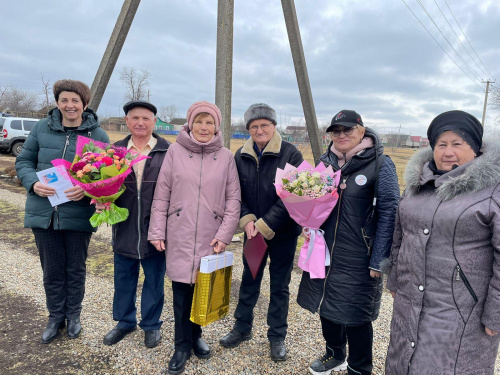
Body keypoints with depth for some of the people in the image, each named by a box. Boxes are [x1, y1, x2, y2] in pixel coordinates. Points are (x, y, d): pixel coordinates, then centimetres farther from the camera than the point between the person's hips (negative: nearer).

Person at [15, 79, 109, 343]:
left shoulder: (97, 134, -3)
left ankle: (73, 316, 36)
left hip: (79, 214, -1)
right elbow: (23, 162, 7)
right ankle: (55, 317, 35)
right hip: (44, 212, 2)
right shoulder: (42, 128, 1)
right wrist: (34, 183, -14)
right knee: (51, 270, 13)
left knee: (75, 269, 14)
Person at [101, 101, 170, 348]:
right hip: (124, 230, 3)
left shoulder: (167, 152, -6)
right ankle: (125, 321, 41)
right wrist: (102, 201, -12)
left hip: (154, 230, -3)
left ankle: (151, 325, 35)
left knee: (154, 281, 14)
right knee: (123, 279, 19)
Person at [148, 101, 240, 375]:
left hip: (210, 238, 1)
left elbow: (233, 199, 2)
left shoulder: (226, 157, 2)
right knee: (182, 290, 4)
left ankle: (195, 336, 34)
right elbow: (161, 195, 1)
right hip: (179, 236, 0)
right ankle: (182, 346, 23)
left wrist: (225, 234, -5)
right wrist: (157, 231, -2)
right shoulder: (175, 151, 0)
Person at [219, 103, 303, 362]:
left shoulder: (290, 154, -13)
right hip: (253, 231, 4)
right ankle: (242, 327, 36)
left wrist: (265, 225, -19)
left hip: (282, 232, -3)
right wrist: (247, 219, -15)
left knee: (279, 286, 10)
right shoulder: (241, 156, 0)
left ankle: (277, 336, 28)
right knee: (249, 280, 17)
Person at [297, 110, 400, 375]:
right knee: (327, 306, 19)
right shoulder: (326, 160, 6)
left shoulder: (380, 164, -10)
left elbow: (388, 213, -12)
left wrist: (378, 261, -15)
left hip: (358, 258, -5)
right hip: (325, 250, 6)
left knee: (355, 316, 7)